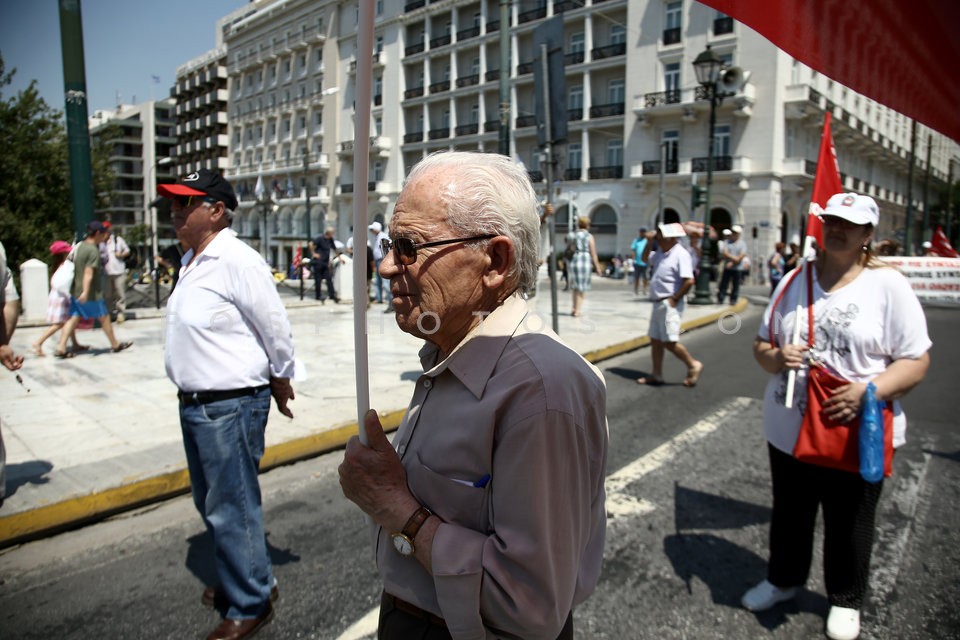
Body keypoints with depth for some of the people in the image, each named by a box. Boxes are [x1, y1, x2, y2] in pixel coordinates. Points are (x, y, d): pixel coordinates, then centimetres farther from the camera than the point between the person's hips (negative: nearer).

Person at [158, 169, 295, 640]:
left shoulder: (238, 261, -19)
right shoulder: (190, 261, 10)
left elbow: (276, 328, -16)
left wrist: (280, 381, -4)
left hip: (230, 406, -10)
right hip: (194, 403, 10)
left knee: (231, 509, 3)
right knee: (211, 503, 23)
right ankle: (236, 578, 43)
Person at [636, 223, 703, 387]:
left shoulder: (680, 254, -15)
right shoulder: (662, 252, 12)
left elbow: (689, 281, -23)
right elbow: (646, 259, 29)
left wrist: (674, 299, -17)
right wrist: (649, 242, 14)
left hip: (670, 304, -9)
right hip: (658, 303, 9)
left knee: (670, 342, -10)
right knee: (655, 340, 11)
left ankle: (693, 366, 10)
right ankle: (656, 375, 20)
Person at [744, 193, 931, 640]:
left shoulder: (888, 285, -8)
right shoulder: (795, 280, 4)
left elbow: (916, 361, -10)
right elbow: (761, 344, 8)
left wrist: (868, 391, -26)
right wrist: (775, 358, -15)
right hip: (788, 428, 4)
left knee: (849, 524, 15)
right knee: (789, 514, 20)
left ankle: (845, 601, 39)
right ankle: (783, 579, 44)